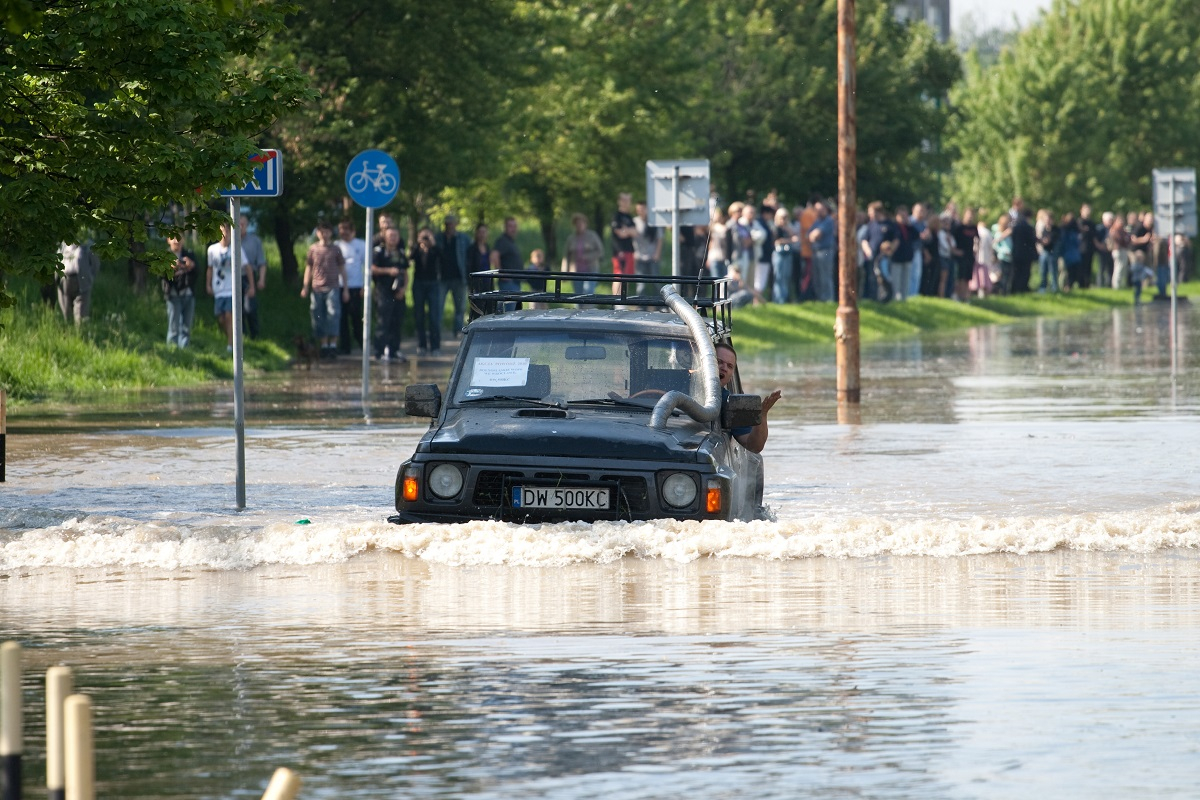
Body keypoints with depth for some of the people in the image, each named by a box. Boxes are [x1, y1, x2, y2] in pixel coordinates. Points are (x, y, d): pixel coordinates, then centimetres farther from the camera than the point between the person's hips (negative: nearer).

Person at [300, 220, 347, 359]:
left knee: (333, 314, -12)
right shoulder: (313, 249, 9)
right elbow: (309, 268, 14)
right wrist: (305, 287, 7)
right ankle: (323, 345, 9)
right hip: (317, 289, 2)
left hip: (332, 288, -2)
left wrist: (345, 289, 8)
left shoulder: (335, 249, 7)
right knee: (318, 317, 2)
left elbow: (342, 269, 10)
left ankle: (333, 345, -10)